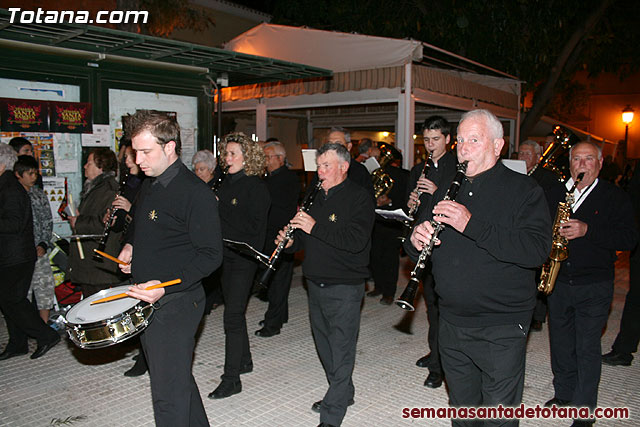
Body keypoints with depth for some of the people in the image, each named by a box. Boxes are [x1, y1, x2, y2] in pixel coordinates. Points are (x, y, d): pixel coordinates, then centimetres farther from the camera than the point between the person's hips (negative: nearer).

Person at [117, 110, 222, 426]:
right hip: (146, 304, 9)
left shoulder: (195, 193, -18)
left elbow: (210, 255, -20)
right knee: (176, 378, 22)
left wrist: (166, 287, -29)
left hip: (175, 305, -9)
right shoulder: (149, 185, 10)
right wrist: (129, 245, 10)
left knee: (168, 394, -2)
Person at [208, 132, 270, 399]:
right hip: (227, 255, 8)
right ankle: (244, 360, 34)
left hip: (244, 258, -8)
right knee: (234, 310, 17)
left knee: (232, 315, -7)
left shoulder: (256, 187, -13)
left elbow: (253, 226, -19)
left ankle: (232, 379, 2)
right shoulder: (227, 182, 10)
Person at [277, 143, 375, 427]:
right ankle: (343, 393, 37)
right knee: (325, 345, 19)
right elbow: (306, 236, 19)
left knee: (340, 352, -2)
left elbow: (356, 240, -24)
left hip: (344, 288, -8)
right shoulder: (316, 197, 12)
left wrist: (315, 227, -26)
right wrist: (292, 241, -3)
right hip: (316, 283, 8)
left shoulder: (359, 198, -11)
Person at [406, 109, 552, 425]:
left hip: (501, 329, -5)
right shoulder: (446, 191, 10)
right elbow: (416, 250, 12)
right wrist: (416, 240, -13)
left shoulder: (524, 190, -7)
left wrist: (472, 225, -28)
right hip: (451, 324, 5)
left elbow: (536, 250, -22)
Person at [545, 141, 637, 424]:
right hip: (559, 281, 4)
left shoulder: (615, 197, -3)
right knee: (561, 344, 14)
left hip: (594, 286, -4)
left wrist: (587, 230, -22)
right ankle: (563, 393, 33)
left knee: (587, 349, 0)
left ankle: (584, 410, 14)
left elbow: (629, 239, -11)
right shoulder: (557, 194, 9)